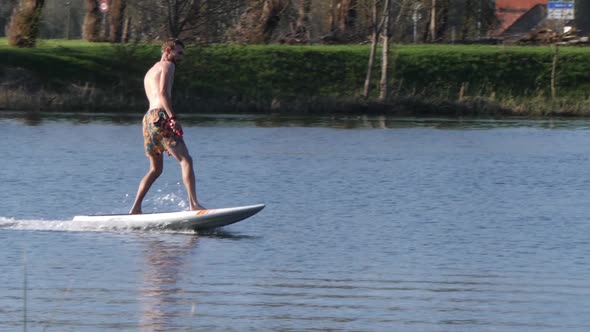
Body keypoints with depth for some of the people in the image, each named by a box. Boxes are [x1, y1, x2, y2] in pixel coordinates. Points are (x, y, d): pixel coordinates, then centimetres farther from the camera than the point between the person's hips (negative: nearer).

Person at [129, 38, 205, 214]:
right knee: (186, 160, -16)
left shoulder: (149, 73, 30)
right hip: (161, 117, -9)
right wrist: (173, 117, -21)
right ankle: (193, 203, -31)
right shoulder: (167, 66, 2)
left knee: (155, 169, 18)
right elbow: (163, 92, -13)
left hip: (147, 118, 9)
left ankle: (135, 208, 14)